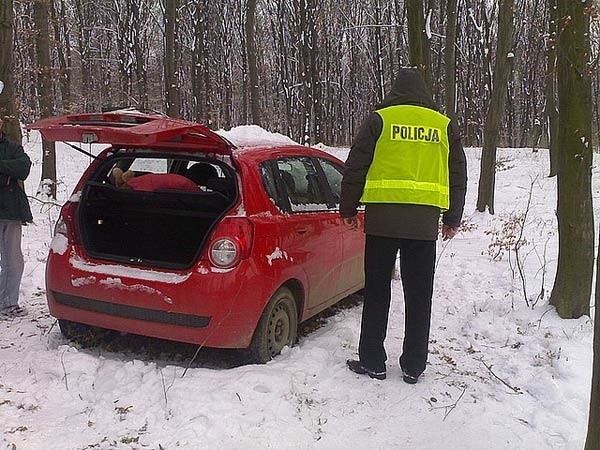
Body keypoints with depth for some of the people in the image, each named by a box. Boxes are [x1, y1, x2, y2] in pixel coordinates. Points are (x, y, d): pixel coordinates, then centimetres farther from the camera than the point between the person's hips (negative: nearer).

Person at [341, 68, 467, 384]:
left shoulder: (379, 120, 3)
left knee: (377, 292, 7)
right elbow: (458, 176, 17)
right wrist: (452, 219, 25)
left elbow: (355, 167, 1)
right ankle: (413, 366, 15)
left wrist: (348, 209, 10)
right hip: (425, 222, 2)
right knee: (419, 296, 8)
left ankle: (372, 361, 11)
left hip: (382, 218, -2)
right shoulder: (444, 126, 12)